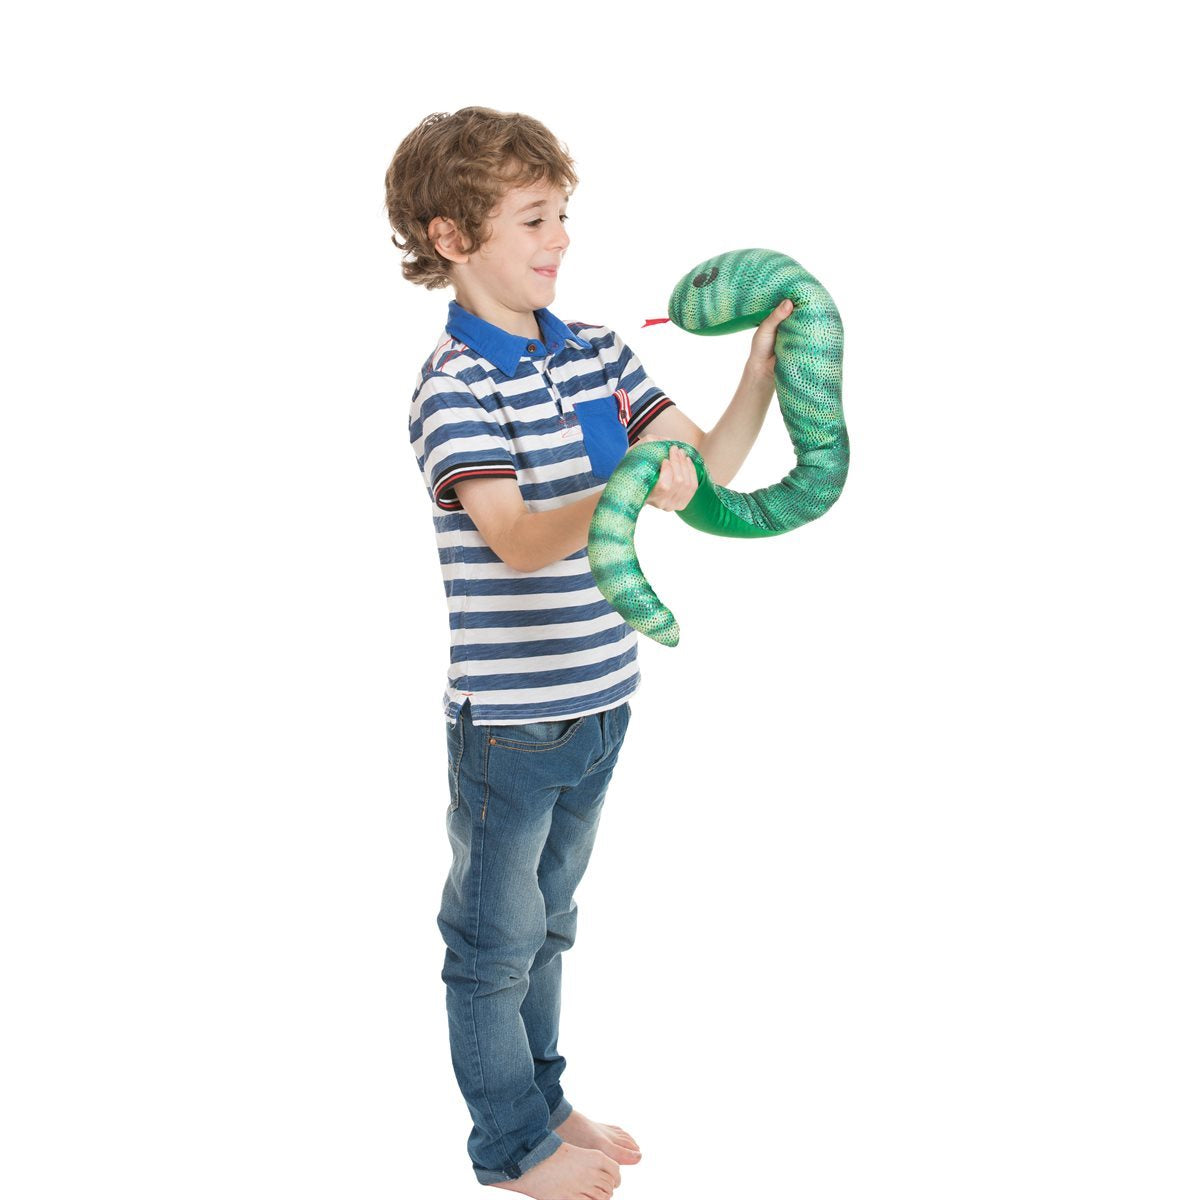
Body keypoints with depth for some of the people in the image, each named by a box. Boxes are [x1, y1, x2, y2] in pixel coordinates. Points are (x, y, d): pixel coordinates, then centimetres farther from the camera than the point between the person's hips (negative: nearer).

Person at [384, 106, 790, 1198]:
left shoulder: (597, 352, 5)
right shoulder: (454, 386, -16)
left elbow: (703, 470, 4)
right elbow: (519, 542, -28)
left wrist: (763, 370, -10)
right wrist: (626, 489, -44)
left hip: (600, 699, 7)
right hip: (509, 717, -7)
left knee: (547, 918, 23)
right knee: (496, 939, 11)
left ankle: (543, 1100, 41)